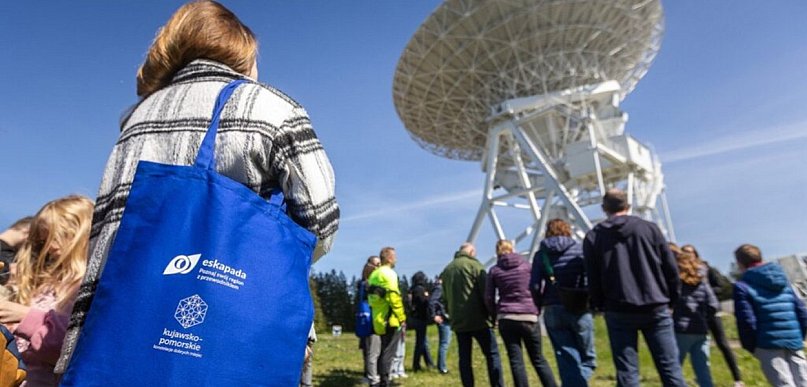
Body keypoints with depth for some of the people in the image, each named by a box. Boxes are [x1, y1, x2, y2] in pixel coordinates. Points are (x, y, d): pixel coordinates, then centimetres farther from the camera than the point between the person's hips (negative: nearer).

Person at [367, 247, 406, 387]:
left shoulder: (374, 274, 14)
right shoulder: (389, 273, -12)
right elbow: (394, 298, -19)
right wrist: (402, 318, -13)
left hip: (379, 320, 9)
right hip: (391, 320, -9)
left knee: (384, 351, 18)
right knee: (388, 353, -3)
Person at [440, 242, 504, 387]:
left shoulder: (447, 270, 13)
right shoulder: (474, 265, -4)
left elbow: (445, 297, 15)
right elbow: (486, 293, -9)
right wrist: (492, 314, -3)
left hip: (458, 321, 5)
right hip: (478, 319, -5)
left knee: (464, 358, 9)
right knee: (492, 354, 4)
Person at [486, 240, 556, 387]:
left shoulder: (494, 270, 4)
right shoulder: (526, 265, 5)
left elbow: (488, 298, 2)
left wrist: (496, 315, 15)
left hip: (506, 319, 0)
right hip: (529, 317, 1)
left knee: (516, 361, 5)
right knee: (538, 359, 14)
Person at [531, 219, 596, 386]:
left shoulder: (541, 254, 4)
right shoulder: (580, 249, 2)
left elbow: (534, 286, -3)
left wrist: (540, 305, 12)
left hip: (553, 311, 1)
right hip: (579, 310, -1)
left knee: (567, 360, 8)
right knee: (587, 358, 16)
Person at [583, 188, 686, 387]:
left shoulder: (593, 237, 1)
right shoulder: (649, 228, 3)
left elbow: (593, 279, 0)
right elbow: (671, 267, 3)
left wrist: (600, 305, 13)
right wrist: (672, 299, 14)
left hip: (619, 311, -1)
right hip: (656, 307, 1)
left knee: (627, 371, 5)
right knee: (669, 366, 9)